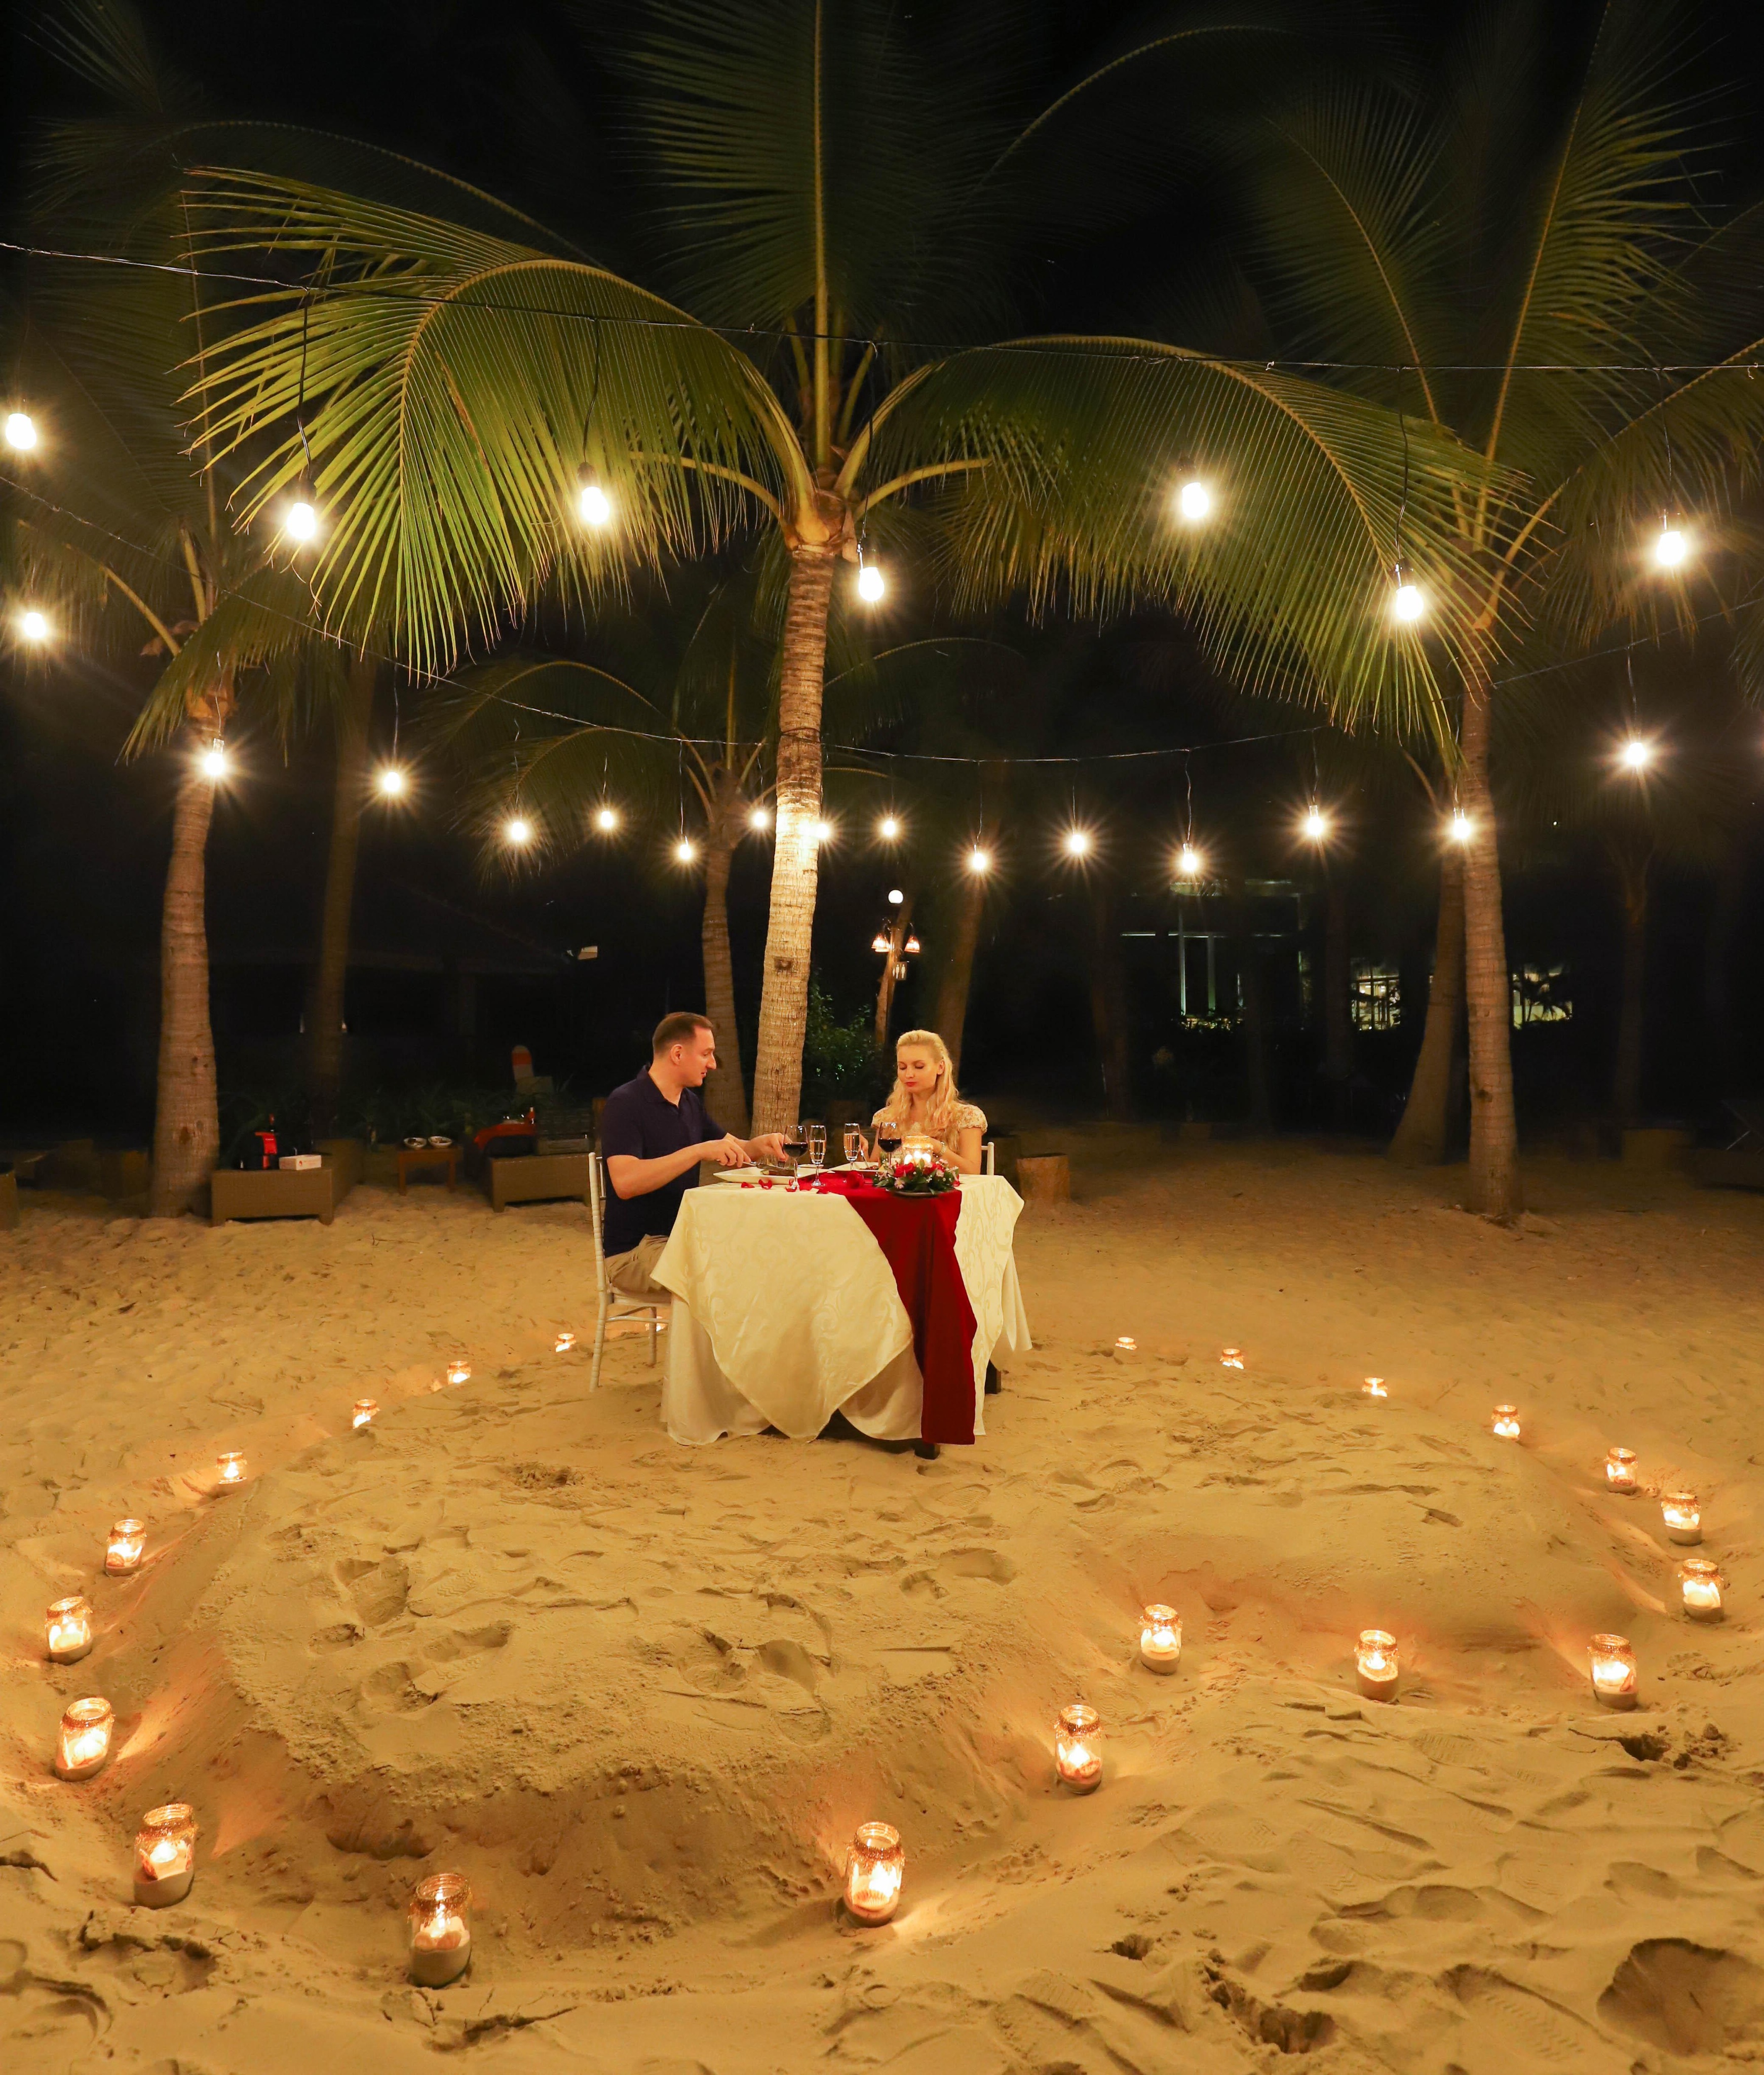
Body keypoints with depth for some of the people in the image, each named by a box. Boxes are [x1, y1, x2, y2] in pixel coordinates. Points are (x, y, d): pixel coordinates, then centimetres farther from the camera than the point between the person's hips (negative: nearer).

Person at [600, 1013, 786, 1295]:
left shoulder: (691, 1103, 13)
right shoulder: (625, 1103, -13)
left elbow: (735, 1151, 22)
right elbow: (625, 1182, -27)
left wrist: (761, 1144, -3)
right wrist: (700, 1151, -32)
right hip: (634, 1251, -8)